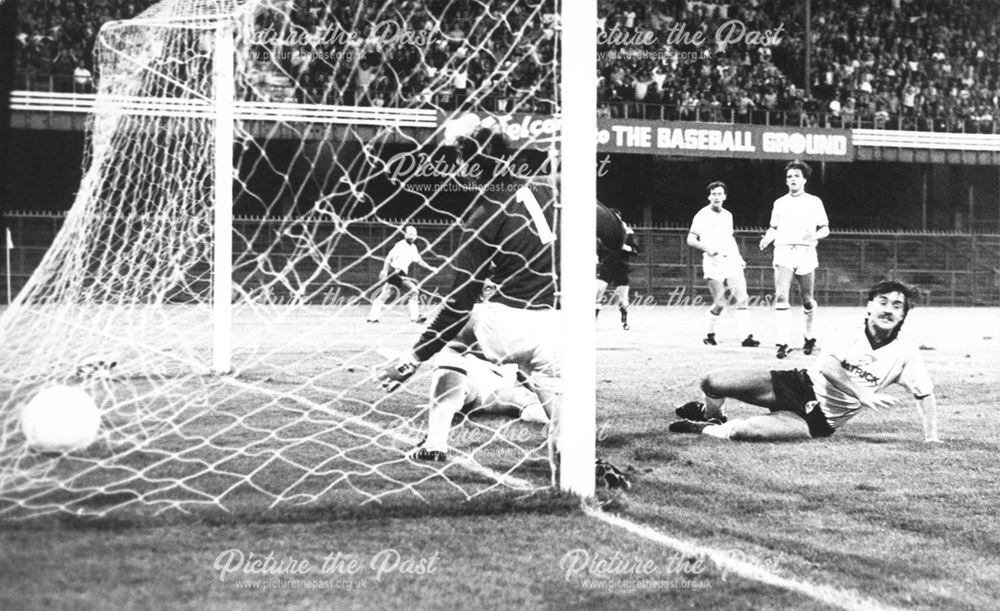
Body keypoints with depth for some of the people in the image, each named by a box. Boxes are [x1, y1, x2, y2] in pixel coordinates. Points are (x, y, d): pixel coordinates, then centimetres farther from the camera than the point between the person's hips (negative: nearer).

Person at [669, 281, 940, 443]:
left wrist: (931, 438, -10)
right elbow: (828, 366, -20)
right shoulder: (851, 334, -4)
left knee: (743, 431, -32)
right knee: (712, 382, -10)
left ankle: (707, 429, 2)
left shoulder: (905, 353, -6)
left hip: (820, 420, -2)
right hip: (802, 384, 2)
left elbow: (925, 394, 0)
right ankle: (712, 414, 26)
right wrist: (862, 395, -31)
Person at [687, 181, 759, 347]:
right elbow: (690, 240, -3)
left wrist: (739, 258, 20)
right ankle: (709, 335, 14)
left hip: (731, 261, 5)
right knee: (720, 304, -7)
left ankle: (746, 337, -13)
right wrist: (707, 248, -19)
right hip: (714, 263, -5)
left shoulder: (728, 215, 17)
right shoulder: (702, 216, -1)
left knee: (742, 298, -9)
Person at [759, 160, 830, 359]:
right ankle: (783, 342, -19)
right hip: (783, 253, 1)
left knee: (807, 300, 6)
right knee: (780, 296, -15)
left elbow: (825, 229, 7)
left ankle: (809, 337, 29)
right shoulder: (779, 203, 14)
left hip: (806, 253, -1)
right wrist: (767, 238, 0)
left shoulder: (814, 202, 8)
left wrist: (815, 236, -13)